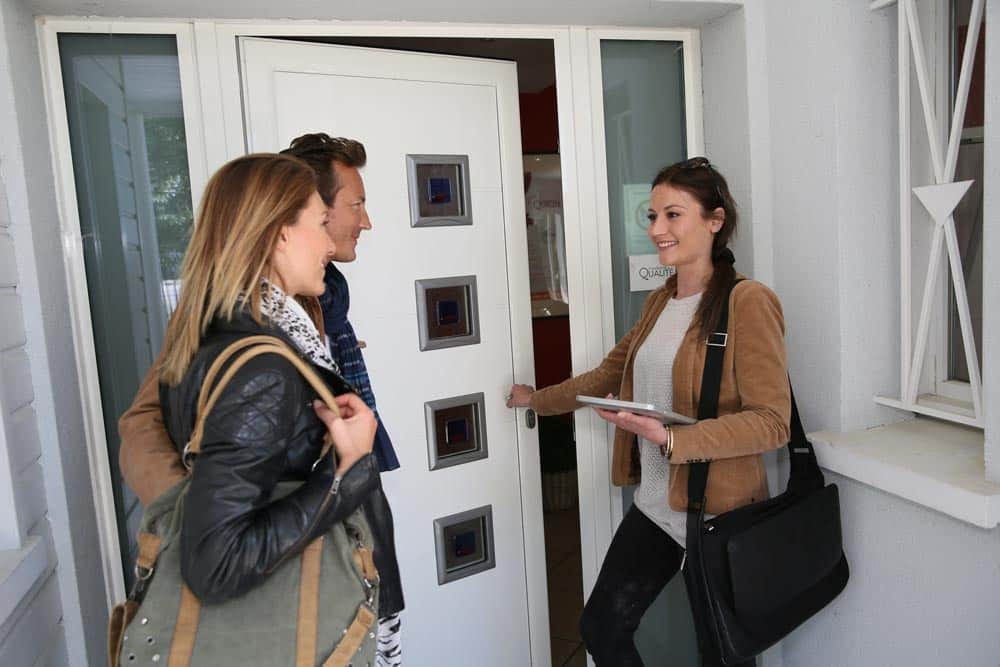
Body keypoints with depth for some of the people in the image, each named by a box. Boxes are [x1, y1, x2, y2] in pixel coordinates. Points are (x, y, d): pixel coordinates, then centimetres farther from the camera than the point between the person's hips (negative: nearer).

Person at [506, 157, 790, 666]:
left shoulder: (748, 301, -15)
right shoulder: (659, 302, 8)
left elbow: (771, 422, -19)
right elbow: (608, 375, 19)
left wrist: (671, 439, -28)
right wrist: (536, 400, 26)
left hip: (719, 515, -7)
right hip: (654, 506, 7)